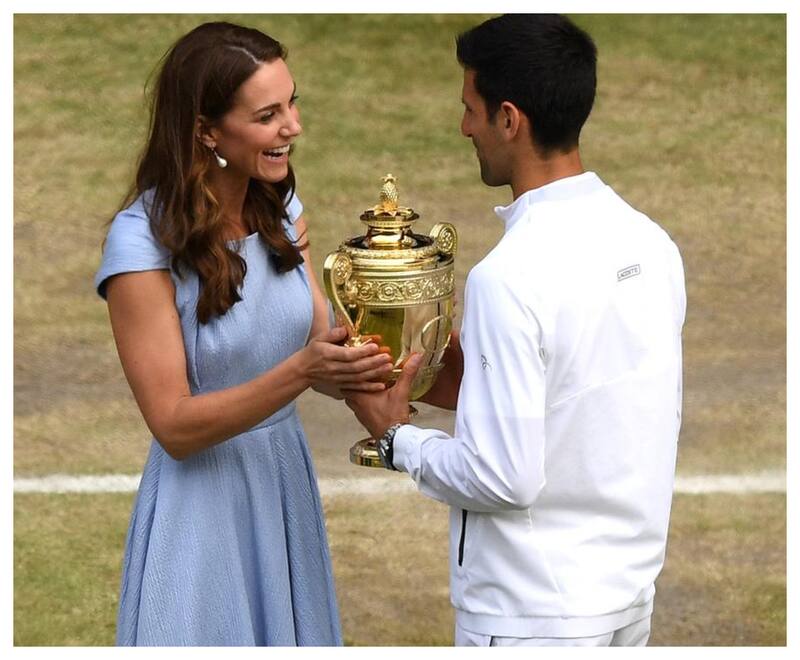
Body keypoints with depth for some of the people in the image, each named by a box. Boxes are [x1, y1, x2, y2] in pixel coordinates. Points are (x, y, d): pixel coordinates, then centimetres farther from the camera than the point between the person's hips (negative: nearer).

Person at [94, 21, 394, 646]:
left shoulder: (281, 210, 0)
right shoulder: (142, 241, -19)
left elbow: (319, 345, 1)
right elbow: (175, 426, -19)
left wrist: (358, 368, -22)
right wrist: (303, 369, -31)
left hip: (288, 488, 6)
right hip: (204, 506, -6)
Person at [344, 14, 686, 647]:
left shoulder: (512, 277, -23)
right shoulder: (651, 245, 0)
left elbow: (504, 479, -22)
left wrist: (396, 436, -6)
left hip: (536, 616, -7)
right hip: (630, 593, 7)